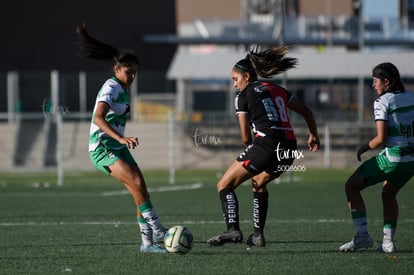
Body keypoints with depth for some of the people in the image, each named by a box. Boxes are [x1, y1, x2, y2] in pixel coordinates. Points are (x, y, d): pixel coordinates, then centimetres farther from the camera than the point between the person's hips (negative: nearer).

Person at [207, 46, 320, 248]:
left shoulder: (243, 96, 4)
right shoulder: (277, 90, 22)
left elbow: (245, 137, 0)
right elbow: (306, 112, 25)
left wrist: (253, 151, 20)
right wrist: (313, 135, 37)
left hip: (266, 144, -7)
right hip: (289, 151, 7)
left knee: (224, 185, 1)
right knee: (258, 183, 32)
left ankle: (233, 230, -19)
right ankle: (258, 235, 23)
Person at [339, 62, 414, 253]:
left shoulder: (382, 102, -10)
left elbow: (381, 138, -14)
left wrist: (364, 148, 2)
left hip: (392, 157, -7)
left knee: (351, 187, 8)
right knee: (388, 194, 27)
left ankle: (362, 235, 0)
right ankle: (388, 241, 16)